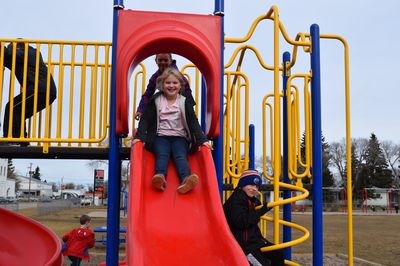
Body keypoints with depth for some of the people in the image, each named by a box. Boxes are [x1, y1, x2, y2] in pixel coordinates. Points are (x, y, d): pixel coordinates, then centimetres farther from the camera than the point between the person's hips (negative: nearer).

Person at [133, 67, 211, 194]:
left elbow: (193, 122, 0)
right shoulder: (155, 100, 4)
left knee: (181, 156, -26)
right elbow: (145, 119, 0)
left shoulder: (185, 102, 5)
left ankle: (185, 180, -53)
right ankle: (160, 176, -56)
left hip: (179, 138, 0)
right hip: (160, 137, 0)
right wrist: (139, 136, -16)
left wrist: (202, 140, -12)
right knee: (162, 155, -28)